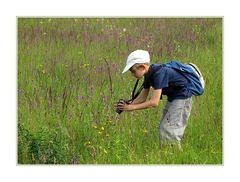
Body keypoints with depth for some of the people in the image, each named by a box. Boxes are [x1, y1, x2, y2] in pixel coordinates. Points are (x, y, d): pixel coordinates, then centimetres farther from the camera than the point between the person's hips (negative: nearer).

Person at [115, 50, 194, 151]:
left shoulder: (159, 73, -29)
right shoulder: (148, 75, 0)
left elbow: (154, 102, -32)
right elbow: (142, 98, 6)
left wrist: (132, 107, -28)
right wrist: (127, 106, -10)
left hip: (182, 99, -10)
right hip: (172, 99, 10)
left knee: (169, 131, -14)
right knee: (163, 130, 10)